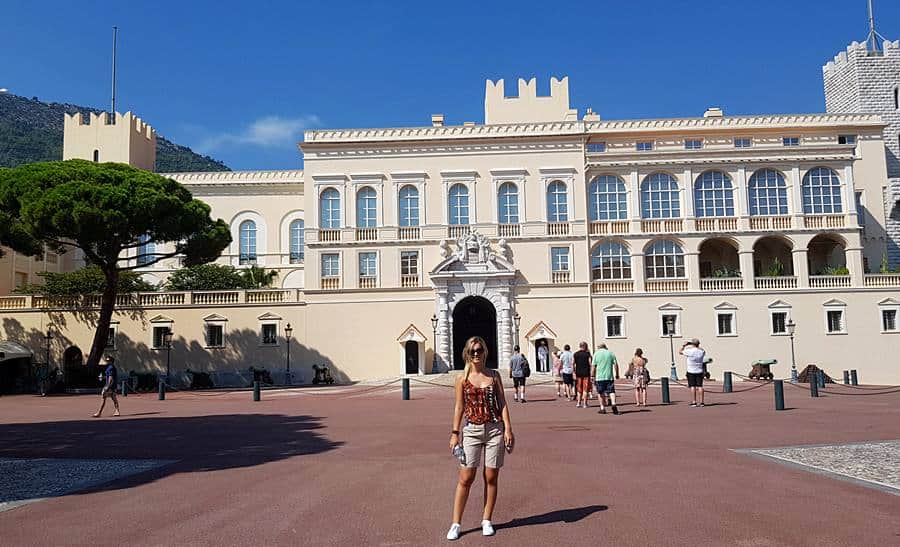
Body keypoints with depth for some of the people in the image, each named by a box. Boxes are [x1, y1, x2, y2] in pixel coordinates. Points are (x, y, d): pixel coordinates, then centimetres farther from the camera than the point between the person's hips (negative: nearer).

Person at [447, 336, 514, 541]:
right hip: (472, 430, -1)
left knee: (491, 478, 6)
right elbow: (459, 407, 5)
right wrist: (454, 433, 1)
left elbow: (502, 403, 4)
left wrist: (508, 428, -3)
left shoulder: (494, 375, 5)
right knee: (466, 478, -1)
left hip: (495, 429, 1)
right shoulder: (462, 378, 2)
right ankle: (455, 523, 9)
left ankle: (486, 520, 21)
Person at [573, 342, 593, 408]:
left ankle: (578, 403, 10)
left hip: (578, 373, 3)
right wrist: (592, 375, -3)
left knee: (579, 389, 12)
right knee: (585, 389, 2)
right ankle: (584, 403, 1)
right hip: (586, 373, -3)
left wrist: (574, 373, 7)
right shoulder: (587, 354, -3)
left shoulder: (575, 354, 5)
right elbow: (590, 364, -7)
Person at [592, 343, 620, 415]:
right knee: (611, 391, 4)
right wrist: (617, 374, 10)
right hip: (609, 376, 1)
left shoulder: (596, 353, 3)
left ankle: (602, 408, 10)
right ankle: (613, 403, -19)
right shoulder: (611, 353, 7)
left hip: (599, 377, -1)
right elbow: (616, 364, 3)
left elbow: (594, 366, -2)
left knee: (600, 392, 8)